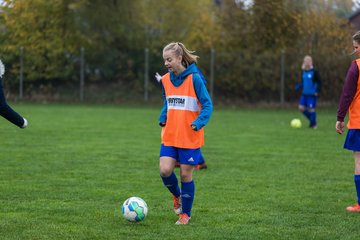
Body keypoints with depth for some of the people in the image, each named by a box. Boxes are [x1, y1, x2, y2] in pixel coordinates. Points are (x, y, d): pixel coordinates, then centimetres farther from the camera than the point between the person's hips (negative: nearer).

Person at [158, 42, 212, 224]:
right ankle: (176, 195, 20)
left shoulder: (194, 78, -10)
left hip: (190, 137, -4)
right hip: (170, 136, 4)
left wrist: (199, 122, -24)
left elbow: (207, 104, -9)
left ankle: (185, 213, 18)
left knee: (185, 174, 1)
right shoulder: (166, 80, 7)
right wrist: (162, 118, 4)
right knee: (165, 170, -11)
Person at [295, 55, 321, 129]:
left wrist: (317, 91, -16)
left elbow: (319, 82, -7)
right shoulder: (303, 72, 9)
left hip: (312, 94, -6)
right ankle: (311, 120, 19)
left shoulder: (314, 72, -9)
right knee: (301, 107, -1)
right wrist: (298, 86, 1)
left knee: (311, 109, -5)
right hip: (304, 94, 6)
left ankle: (313, 124, 13)